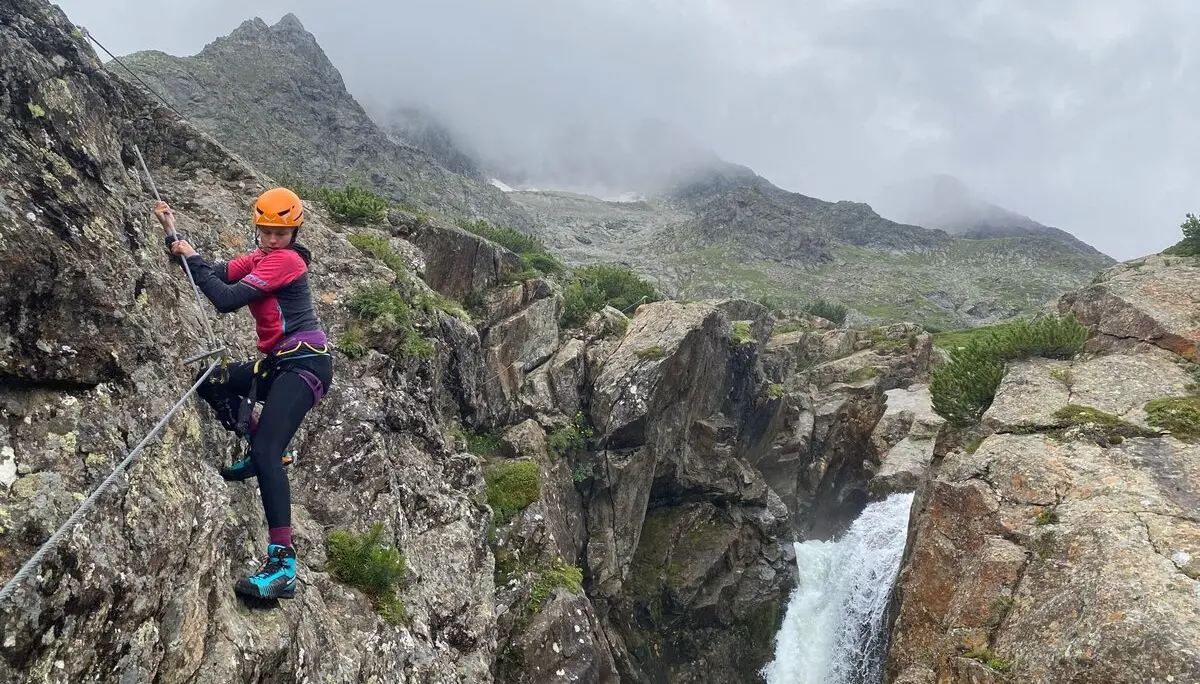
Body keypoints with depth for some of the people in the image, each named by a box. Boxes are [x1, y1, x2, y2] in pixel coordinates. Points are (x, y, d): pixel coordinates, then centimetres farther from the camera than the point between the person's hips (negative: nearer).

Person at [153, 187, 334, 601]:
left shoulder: (284, 260, -11)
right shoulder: (261, 258, 18)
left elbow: (226, 300, -17)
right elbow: (216, 275, 8)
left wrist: (191, 257, -7)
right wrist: (174, 237, 3)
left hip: (305, 364, -10)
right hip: (282, 363, 10)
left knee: (266, 452, -23)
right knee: (210, 383, 20)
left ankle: (282, 566, -28)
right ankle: (259, 451, 26)